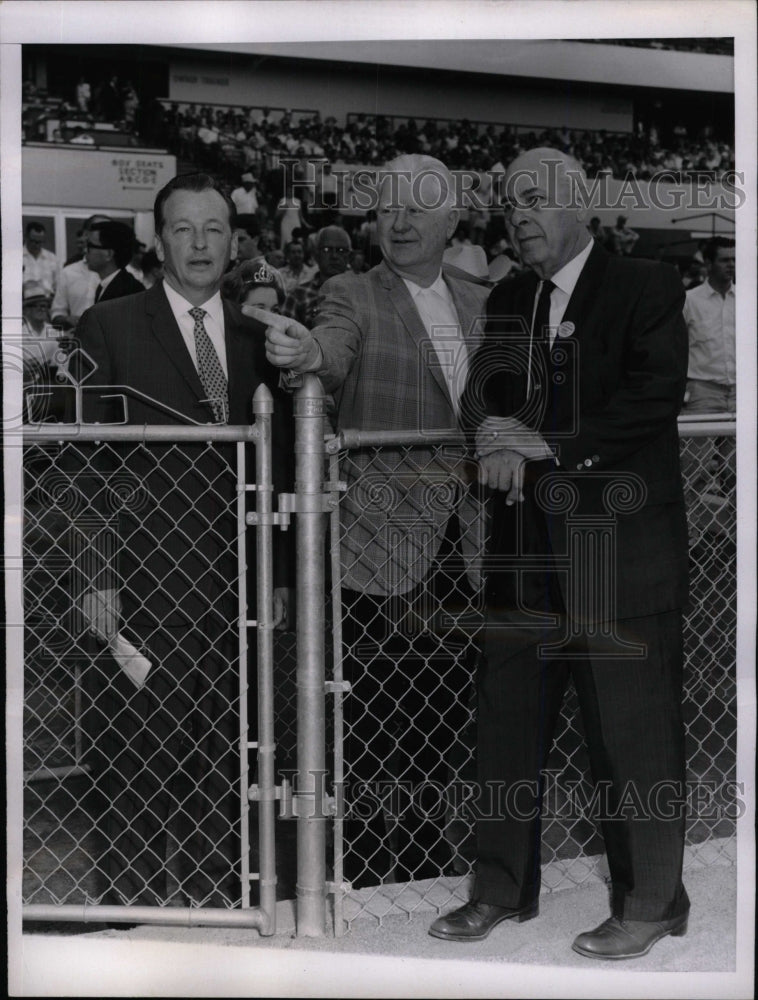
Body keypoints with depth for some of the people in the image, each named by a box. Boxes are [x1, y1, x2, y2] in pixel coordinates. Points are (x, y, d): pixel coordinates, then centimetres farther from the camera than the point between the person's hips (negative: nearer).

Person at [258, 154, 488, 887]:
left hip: (461, 547, 5)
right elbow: (335, 354, -24)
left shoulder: (479, 305, 14)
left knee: (443, 720, 12)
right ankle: (361, 873, 10)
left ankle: (425, 856, 26)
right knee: (371, 724, -1)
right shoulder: (351, 297, -2)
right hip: (381, 545, -5)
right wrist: (306, 353, -44)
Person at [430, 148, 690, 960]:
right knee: (507, 721, 8)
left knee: (632, 729, -1)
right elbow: (482, 389, 11)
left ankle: (649, 902, 11)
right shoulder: (508, 301, 16)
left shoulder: (646, 288, -3)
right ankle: (501, 891, 20)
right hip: (527, 547, 6)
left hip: (621, 540, -6)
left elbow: (655, 396, -12)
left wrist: (550, 447, -16)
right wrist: (493, 426, -13)